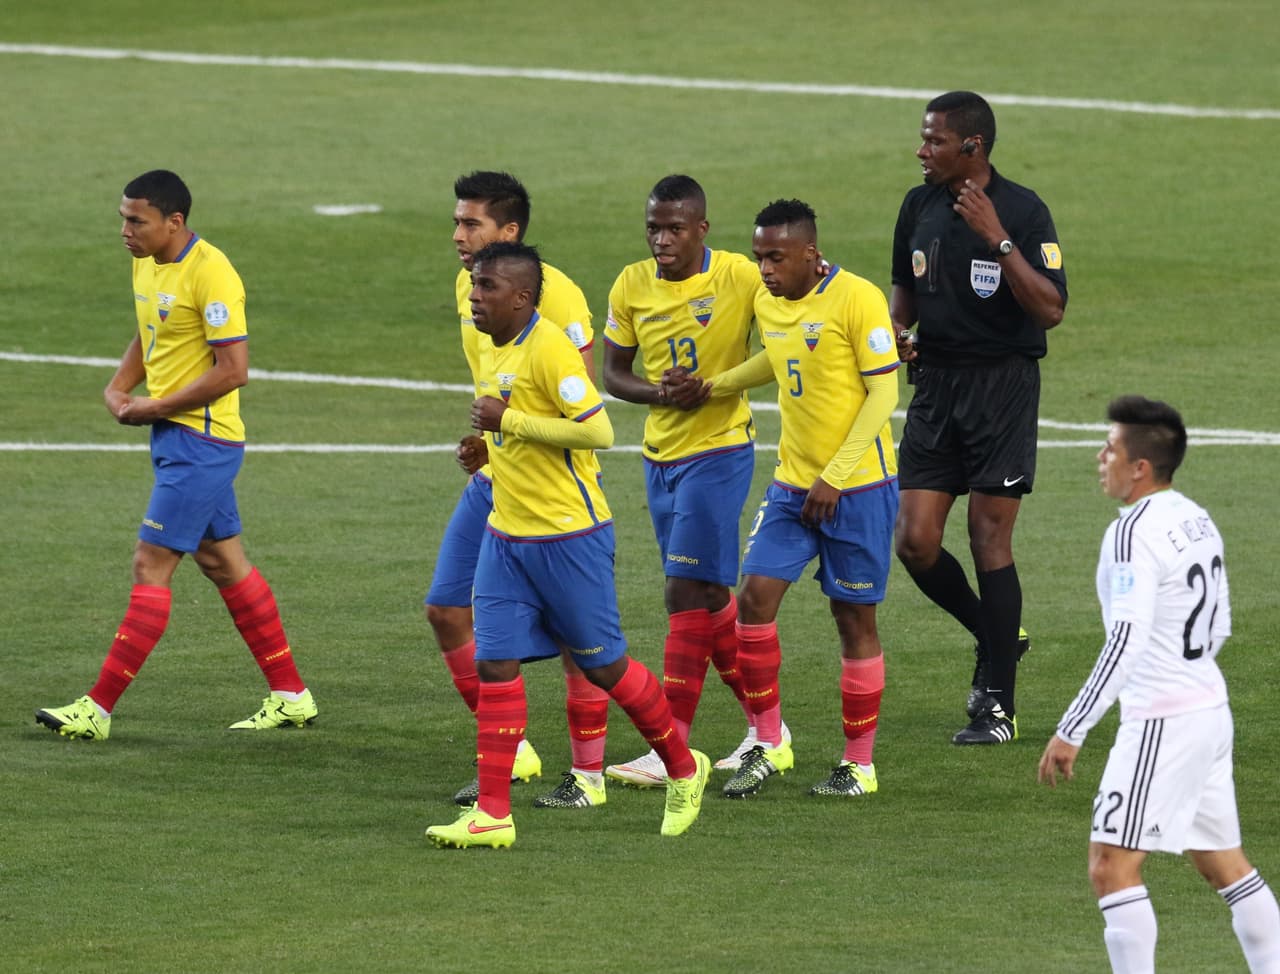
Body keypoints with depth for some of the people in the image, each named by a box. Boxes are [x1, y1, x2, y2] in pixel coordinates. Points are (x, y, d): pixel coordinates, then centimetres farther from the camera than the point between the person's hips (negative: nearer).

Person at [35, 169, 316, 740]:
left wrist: (154, 408, -17)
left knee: (151, 566, -10)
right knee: (222, 561, 15)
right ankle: (291, 697, 23)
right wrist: (119, 386, 6)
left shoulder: (210, 274, -20)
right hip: (172, 436, 10)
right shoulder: (147, 263, 8)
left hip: (201, 439, -10)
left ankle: (98, 709, -10)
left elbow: (233, 370, -23)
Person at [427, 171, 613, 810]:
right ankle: (510, 753, 17)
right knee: (445, 609, 5)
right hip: (492, 477, 8)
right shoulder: (468, 286, 7)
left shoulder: (553, 294, -17)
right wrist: (481, 447, 10)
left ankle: (589, 775, 8)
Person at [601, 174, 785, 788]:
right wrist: (659, 393, -12)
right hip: (660, 454, 6)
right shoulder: (632, 285, 3)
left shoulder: (740, 277, -11)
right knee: (707, 596, 12)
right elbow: (613, 372, 7)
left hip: (719, 449, -6)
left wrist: (721, 385, -18)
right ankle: (764, 725, 25)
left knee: (687, 593, -11)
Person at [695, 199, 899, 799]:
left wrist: (835, 477, -19)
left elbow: (883, 393, -15)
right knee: (754, 597, -6)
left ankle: (860, 764, 13)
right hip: (792, 481, 6)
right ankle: (768, 744, 7)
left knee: (855, 617, 1)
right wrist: (714, 386, 14)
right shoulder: (767, 301, 5)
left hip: (858, 486, -6)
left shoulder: (857, 300, -16)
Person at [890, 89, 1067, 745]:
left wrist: (997, 238, -26)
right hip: (934, 382, 6)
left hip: (1002, 387, -6)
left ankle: (999, 705, 5)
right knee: (915, 543, -1)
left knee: (989, 540, -5)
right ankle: (996, 636, 26)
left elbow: (1050, 309, -18)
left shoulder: (1023, 211, -11)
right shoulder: (919, 206, 6)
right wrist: (898, 333, 2)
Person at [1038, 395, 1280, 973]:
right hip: (1210, 709, 10)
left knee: (1112, 866, -8)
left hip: (1161, 721, -10)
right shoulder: (1199, 521, 11)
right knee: (1224, 865, 17)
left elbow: (1126, 641, -26)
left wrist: (1072, 731, -27)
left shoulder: (1134, 531, -17)